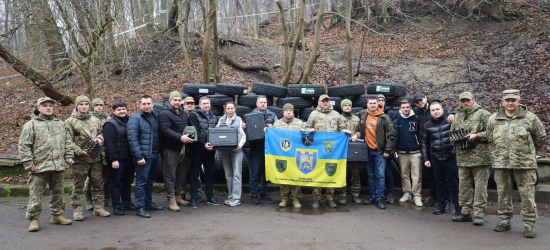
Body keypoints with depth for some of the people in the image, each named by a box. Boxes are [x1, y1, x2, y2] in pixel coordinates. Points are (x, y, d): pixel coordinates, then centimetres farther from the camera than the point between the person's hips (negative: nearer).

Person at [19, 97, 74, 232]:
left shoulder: (60, 124, 15)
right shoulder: (31, 124, 0)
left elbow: (66, 143, 18)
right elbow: (23, 146, -5)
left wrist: (68, 159, 11)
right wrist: (28, 163, -10)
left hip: (58, 166, 4)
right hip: (39, 166, -4)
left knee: (58, 193, 13)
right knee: (36, 195, 0)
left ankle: (57, 215, 25)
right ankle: (34, 219, 9)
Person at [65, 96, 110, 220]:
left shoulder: (95, 120, 13)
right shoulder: (70, 122, -1)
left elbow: (101, 132, 23)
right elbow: (68, 141, -8)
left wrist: (100, 138, -1)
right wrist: (79, 151, -19)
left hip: (96, 158, 5)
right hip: (80, 160, -4)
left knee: (98, 184, 9)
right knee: (78, 186, 3)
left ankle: (98, 207, 19)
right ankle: (77, 210, 12)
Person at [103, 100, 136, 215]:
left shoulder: (129, 122, 12)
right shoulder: (110, 124, -9)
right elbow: (109, 144, -16)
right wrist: (113, 159, -22)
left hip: (129, 158, 7)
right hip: (117, 159, -7)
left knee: (128, 181, 15)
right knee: (116, 183, 2)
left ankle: (127, 203, 27)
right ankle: (117, 206, 9)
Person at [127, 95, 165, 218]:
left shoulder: (156, 116, 11)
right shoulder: (135, 119, -9)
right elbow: (132, 139, -16)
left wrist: (160, 151, 9)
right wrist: (139, 156, -20)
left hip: (155, 154, 7)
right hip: (143, 155, -7)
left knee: (150, 180, 17)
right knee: (141, 182, -3)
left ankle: (149, 203, 29)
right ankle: (140, 207, 3)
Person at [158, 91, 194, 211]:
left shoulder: (184, 114, 17)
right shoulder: (164, 114, -9)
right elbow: (165, 130, -21)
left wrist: (191, 136, 5)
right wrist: (180, 137, -29)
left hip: (183, 149, 8)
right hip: (170, 149, -8)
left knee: (182, 173, 14)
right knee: (170, 175, -3)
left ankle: (177, 196, 27)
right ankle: (171, 199, 4)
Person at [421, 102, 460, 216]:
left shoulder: (450, 121, -2)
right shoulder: (427, 125, 8)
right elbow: (425, 143, 13)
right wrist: (425, 159, 8)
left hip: (450, 158, -3)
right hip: (436, 159, 3)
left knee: (453, 183, 3)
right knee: (440, 183, 12)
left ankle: (458, 206, 12)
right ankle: (441, 205, 21)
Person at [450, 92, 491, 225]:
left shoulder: (483, 114, -2)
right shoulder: (457, 117, 17)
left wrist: (476, 136, -17)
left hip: (479, 157, -6)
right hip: (462, 157, 6)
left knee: (480, 185, -2)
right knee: (464, 185, 11)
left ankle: (479, 213, 5)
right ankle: (466, 212, 20)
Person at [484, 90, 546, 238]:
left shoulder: (530, 118, 0)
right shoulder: (493, 119, 7)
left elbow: (541, 138, 12)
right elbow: (491, 139, 18)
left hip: (524, 164, -2)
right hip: (501, 164, 3)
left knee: (527, 195, 0)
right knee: (503, 194, 10)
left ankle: (529, 225, 9)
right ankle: (505, 220, 23)